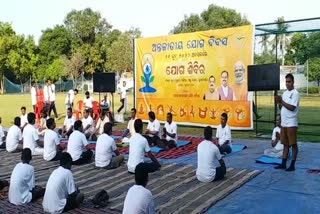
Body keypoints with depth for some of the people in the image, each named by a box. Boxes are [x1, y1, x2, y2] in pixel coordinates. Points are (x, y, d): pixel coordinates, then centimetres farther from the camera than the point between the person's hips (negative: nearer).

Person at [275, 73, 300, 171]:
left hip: (291, 124, -7)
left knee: (293, 144, 1)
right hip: (283, 123, 7)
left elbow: (292, 108, -19)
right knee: (285, 144, 12)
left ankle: (292, 165, 6)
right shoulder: (285, 93, 14)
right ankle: (283, 163, 18)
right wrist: (279, 102, -4)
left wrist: (282, 101, -15)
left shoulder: (295, 93, -10)